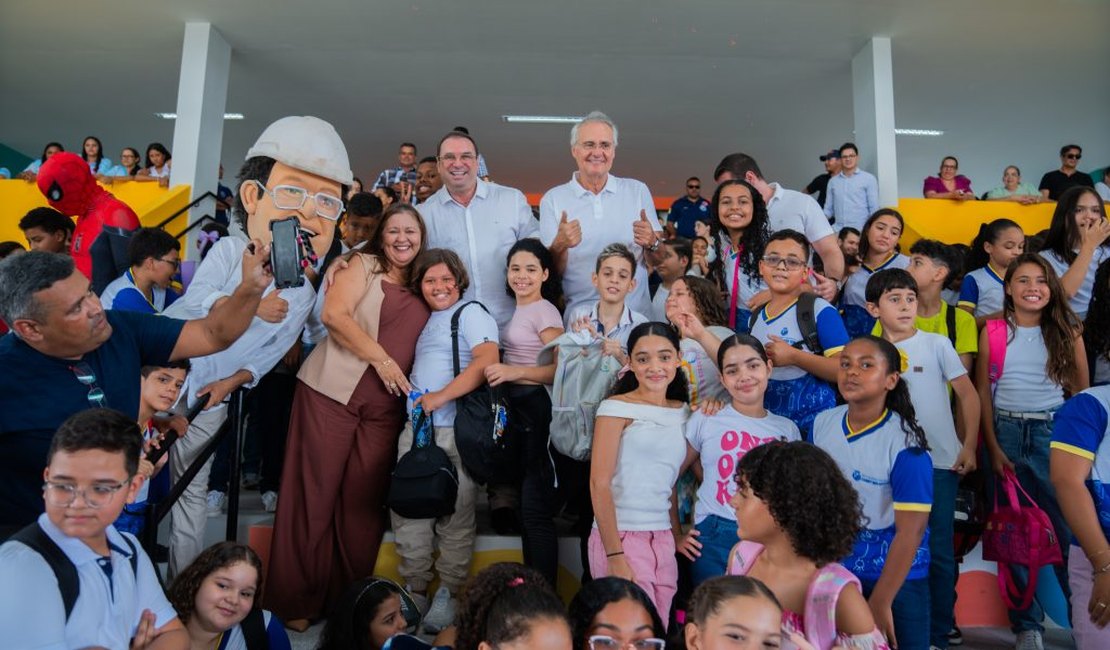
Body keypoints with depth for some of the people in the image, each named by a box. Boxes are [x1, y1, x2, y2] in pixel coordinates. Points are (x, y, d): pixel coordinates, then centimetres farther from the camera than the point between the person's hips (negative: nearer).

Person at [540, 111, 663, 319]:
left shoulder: (638, 191, 8)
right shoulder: (553, 199, 3)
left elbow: (659, 261, 9)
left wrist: (651, 243, -12)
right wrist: (560, 245, -19)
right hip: (579, 317, -1)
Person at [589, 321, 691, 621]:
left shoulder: (684, 412, 11)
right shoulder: (616, 408, -6)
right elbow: (599, 484, -11)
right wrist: (615, 556, -16)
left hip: (663, 540, 6)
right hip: (621, 536, -6)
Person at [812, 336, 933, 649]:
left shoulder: (905, 444, -21)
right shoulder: (822, 423, -6)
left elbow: (910, 531, -19)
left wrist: (879, 604, -18)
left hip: (895, 577, -4)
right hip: (833, 568, 5)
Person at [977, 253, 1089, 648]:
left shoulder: (1066, 330, 3)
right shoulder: (993, 332, 0)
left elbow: (1082, 389, 6)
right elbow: (982, 393, 1)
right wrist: (993, 448, -4)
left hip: (1054, 433, 0)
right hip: (1005, 433, 0)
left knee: (1071, 528, 0)